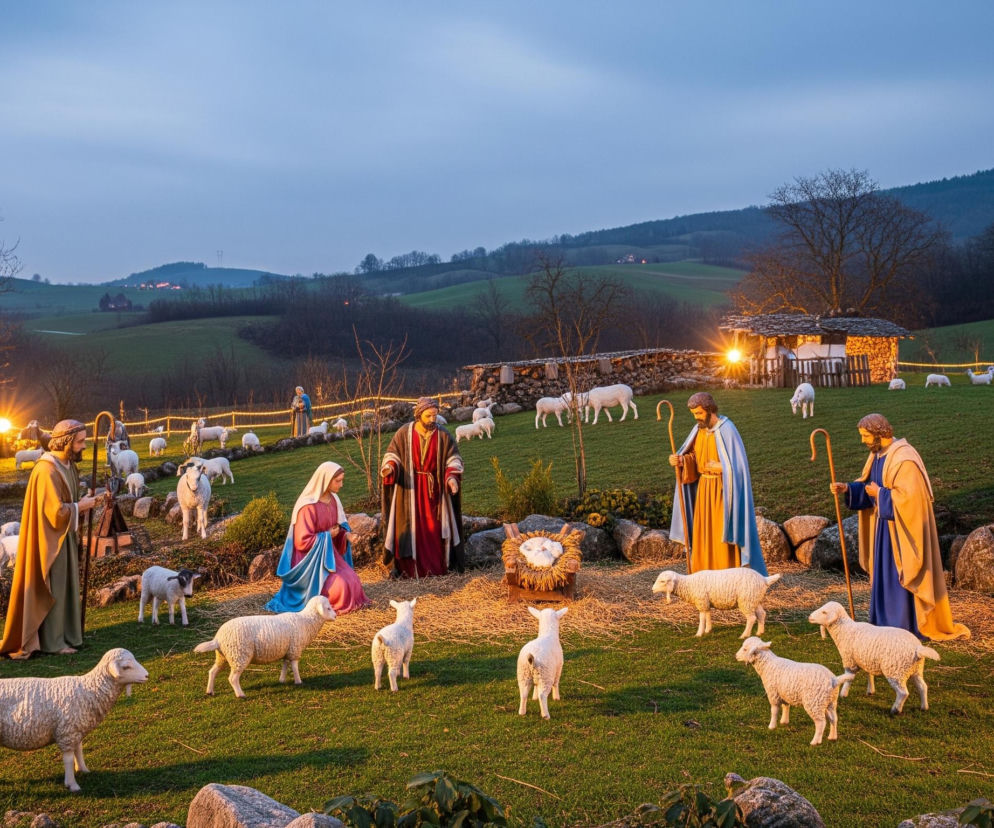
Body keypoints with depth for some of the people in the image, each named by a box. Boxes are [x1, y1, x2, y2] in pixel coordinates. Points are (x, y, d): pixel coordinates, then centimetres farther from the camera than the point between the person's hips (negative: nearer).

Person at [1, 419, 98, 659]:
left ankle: (63, 634, 25)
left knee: (64, 587, 16)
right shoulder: (48, 471, -24)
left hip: (64, 538, 10)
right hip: (50, 541, -10)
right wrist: (81, 507, -15)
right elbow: (56, 512, -28)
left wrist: (82, 503, -2)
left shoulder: (67, 465, 6)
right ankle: (50, 641, 9)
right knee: (50, 590, 0)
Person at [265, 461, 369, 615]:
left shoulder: (333, 500, 1)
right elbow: (302, 541, -22)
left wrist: (345, 534, -8)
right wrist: (327, 535, -15)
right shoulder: (308, 507, -24)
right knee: (339, 586, -21)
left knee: (353, 582, -6)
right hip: (311, 558, -8)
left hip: (329, 553, 8)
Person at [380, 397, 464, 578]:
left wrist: (451, 476, -16)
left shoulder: (443, 435, -2)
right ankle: (407, 568, 2)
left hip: (433, 489, 1)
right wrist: (390, 467, -20)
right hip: (409, 488, -1)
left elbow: (453, 459, 1)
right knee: (409, 527, -2)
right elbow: (392, 455, 1)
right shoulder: (404, 433, -5)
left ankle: (436, 566, 11)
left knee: (434, 527, 3)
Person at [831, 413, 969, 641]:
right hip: (884, 524, 9)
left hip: (902, 527, -9)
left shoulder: (903, 459, -23)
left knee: (900, 576, -2)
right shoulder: (877, 455, 6)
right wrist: (847, 488, -5)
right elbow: (867, 486, 12)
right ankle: (887, 622, 26)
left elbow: (909, 497, -27)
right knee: (884, 574, 15)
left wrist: (880, 494, -18)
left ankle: (907, 626, 8)